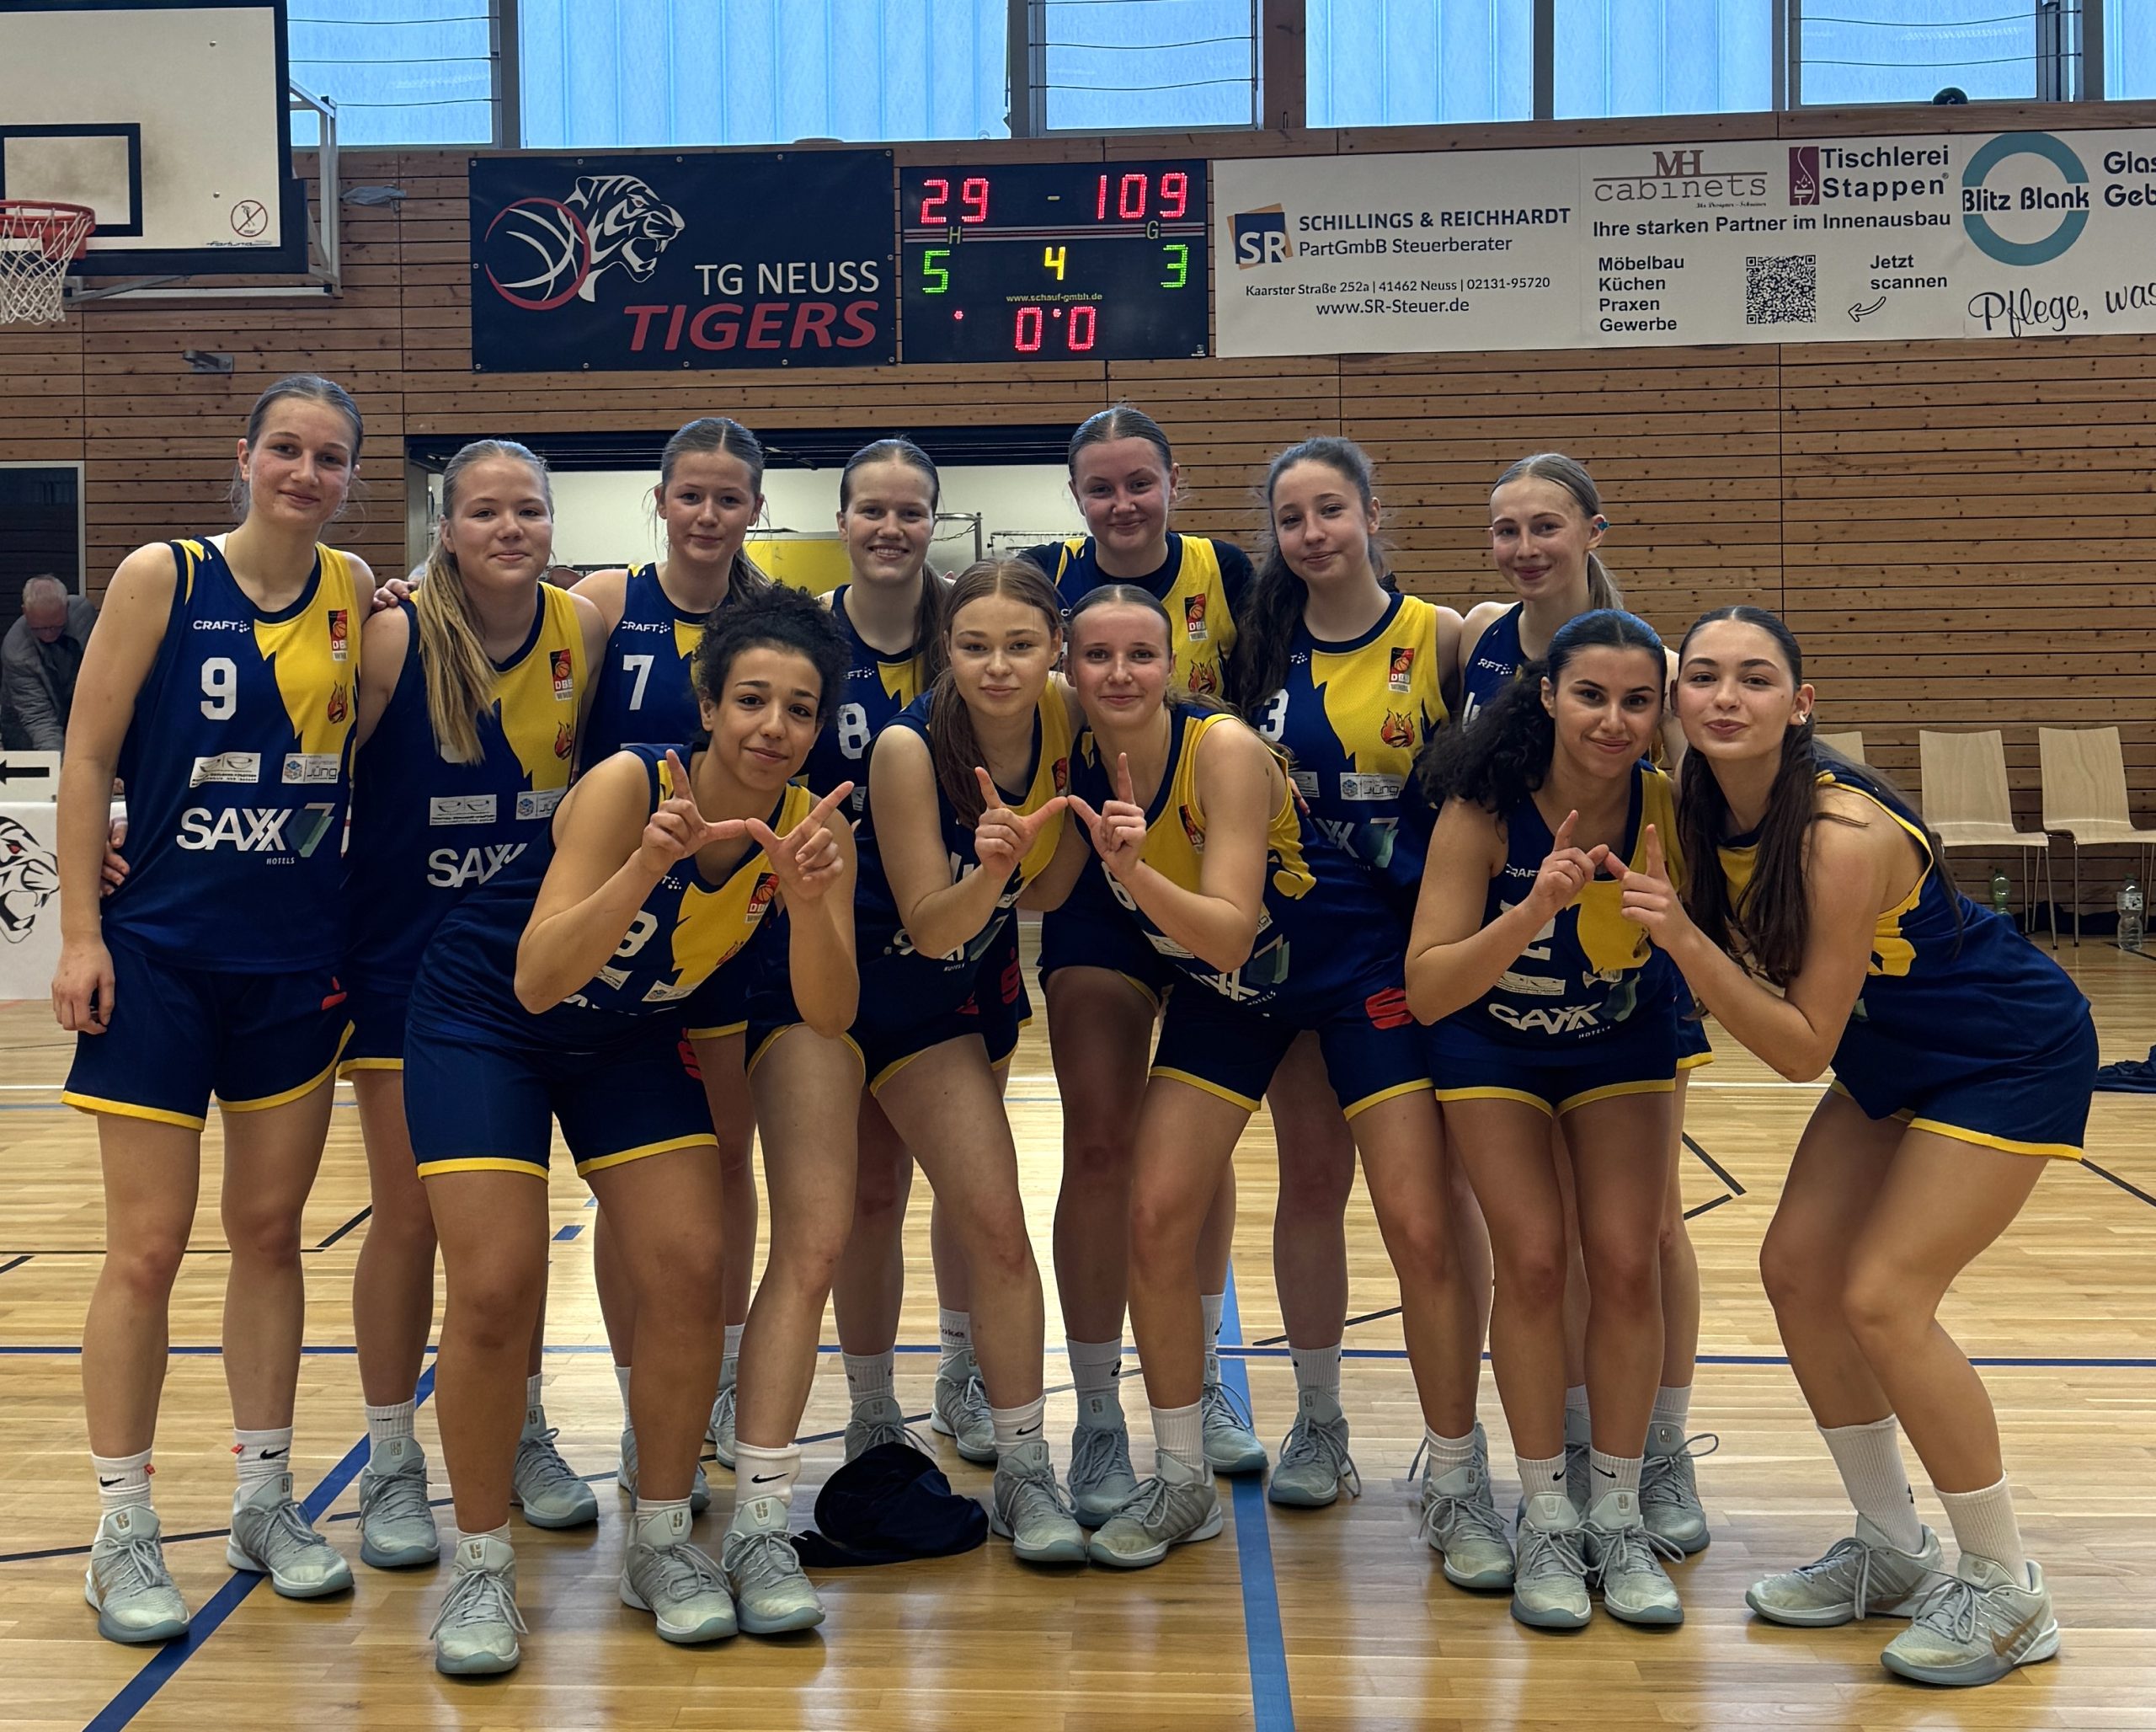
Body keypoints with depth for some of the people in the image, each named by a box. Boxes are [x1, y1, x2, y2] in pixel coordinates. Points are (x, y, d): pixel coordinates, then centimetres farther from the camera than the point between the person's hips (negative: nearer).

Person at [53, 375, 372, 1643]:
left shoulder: (355, 592, 3)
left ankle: (266, 1500, 25)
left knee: (271, 1231, 12)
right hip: (159, 956, -3)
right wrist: (82, 933, -10)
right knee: (148, 1249, 0)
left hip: (300, 960, 4)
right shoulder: (162, 577, -7)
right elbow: (87, 760, -6)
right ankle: (124, 1533, 13)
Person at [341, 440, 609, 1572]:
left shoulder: (583, 631, -6)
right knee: (409, 1218, 2)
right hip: (405, 961, -3)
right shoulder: (395, 638, -15)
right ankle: (390, 1466, 18)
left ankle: (522, 1437, 28)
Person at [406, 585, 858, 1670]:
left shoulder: (814, 828, -17)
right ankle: (481, 1564, 7)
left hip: (628, 1039, 4)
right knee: (497, 1291, -12)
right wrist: (647, 865, -51)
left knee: (688, 1272, -7)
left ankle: (661, 1541, 13)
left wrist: (810, 901, -39)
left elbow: (828, 1018, -21)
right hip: (482, 1021, -4)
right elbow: (537, 981, -38)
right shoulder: (628, 786, -31)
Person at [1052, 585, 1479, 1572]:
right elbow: (1040, 898, -5)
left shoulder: (1224, 750, -28)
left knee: (1419, 1230, -8)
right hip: (1223, 994, 5)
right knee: (1156, 1216, -6)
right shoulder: (1078, 764, -11)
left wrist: (1136, 870, -48)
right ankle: (1181, 1481, 11)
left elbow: (1230, 930, -35)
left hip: (1352, 971, -5)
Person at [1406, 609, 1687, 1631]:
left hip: (1621, 1039, 2)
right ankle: (1546, 1521, 6)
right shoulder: (1484, 809, -29)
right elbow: (1427, 991, -33)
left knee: (1626, 1262, -5)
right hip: (1490, 1041, -2)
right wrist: (1533, 911, -46)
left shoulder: (1666, 806, -24)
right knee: (1532, 1259, -10)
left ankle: (1619, 1518, 10)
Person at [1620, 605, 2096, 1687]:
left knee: (1883, 1299, -14)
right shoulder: (1704, 813, -10)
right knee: (1796, 1271, 2)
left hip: (2012, 1060, -8)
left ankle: (2009, 1593, 4)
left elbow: (1804, 1048, -28)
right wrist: (1654, 918, -11)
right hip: (1891, 1059, 8)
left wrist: (1685, 940, -37)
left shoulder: (1842, 835, -32)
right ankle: (1892, 1554, 19)